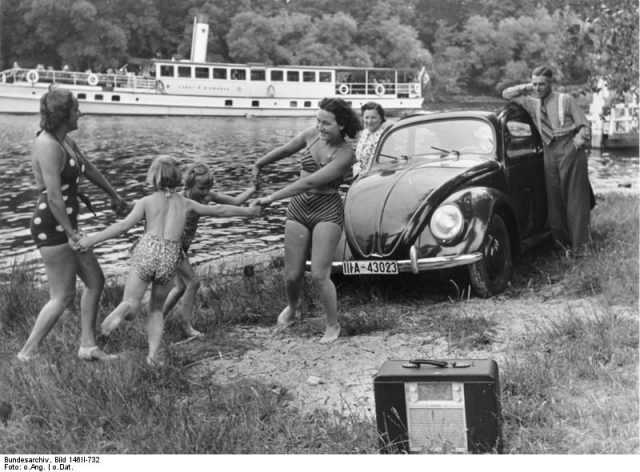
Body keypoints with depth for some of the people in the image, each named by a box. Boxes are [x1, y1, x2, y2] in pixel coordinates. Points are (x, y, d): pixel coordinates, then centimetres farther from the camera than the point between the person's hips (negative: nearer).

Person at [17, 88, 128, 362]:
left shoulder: (63, 140, 9)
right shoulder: (49, 146, -21)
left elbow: (88, 168, 23)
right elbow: (54, 197, -25)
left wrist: (114, 195, 34)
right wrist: (71, 233, -20)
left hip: (64, 225, 10)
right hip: (51, 227, -10)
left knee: (95, 281, 13)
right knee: (63, 296, -3)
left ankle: (87, 346, 19)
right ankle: (27, 353, 8)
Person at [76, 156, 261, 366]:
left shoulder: (146, 202, 8)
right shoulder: (185, 203, 16)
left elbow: (124, 225, -5)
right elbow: (219, 210, 25)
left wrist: (92, 239, -4)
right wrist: (249, 211, 37)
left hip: (146, 252, -2)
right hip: (170, 257, 2)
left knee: (130, 304, 1)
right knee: (156, 309, 21)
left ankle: (126, 308, -36)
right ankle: (153, 353, 5)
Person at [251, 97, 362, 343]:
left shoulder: (345, 155, -17)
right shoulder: (312, 134, -1)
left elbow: (310, 182, -23)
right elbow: (284, 150, 17)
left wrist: (272, 198, -23)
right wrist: (259, 164, 32)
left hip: (327, 212, -4)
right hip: (298, 208, 4)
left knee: (319, 275, -11)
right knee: (292, 275, 6)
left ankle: (333, 325, 12)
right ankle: (291, 309, 39)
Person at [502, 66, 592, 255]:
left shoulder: (566, 100, 4)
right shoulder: (532, 104, 14)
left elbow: (585, 125, 2)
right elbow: (506, 94, 21)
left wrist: (576, 144, -14)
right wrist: (527, 88, 12)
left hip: (570, 150, -4)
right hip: (549, 154, 4)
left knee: (575, 198, -5)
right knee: (554, 200, 1)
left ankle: (579, 245, -3)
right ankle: (564, 242, 9)